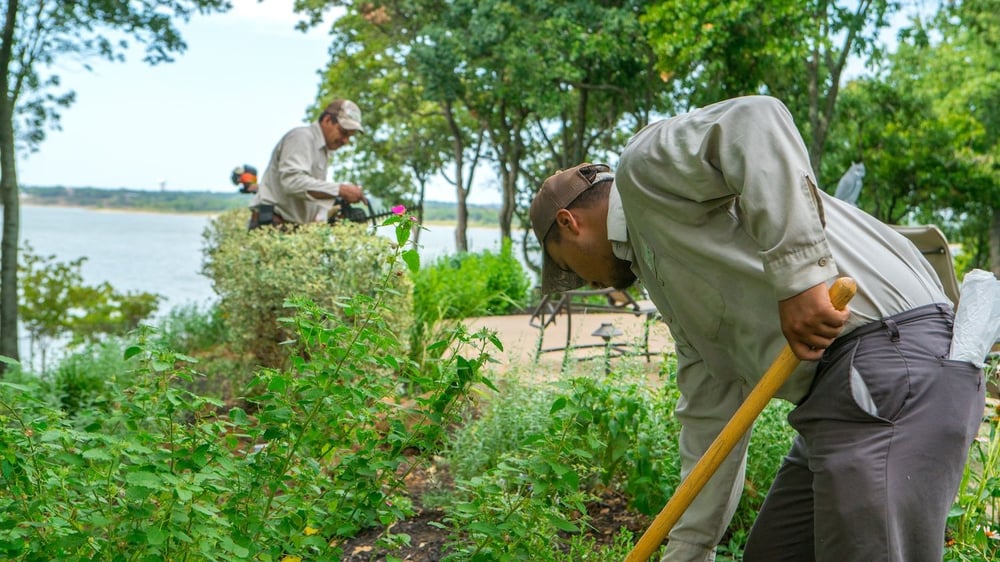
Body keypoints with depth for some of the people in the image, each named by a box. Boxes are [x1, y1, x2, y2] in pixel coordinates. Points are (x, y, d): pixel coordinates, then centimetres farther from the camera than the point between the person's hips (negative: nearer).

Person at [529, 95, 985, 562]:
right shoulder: (658, 264, 26)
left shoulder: (646, 162, 1)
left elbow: (755, 122, -20)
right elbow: (711, 418, 25)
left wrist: (799, 274, -23)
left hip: (893, 353, -10)